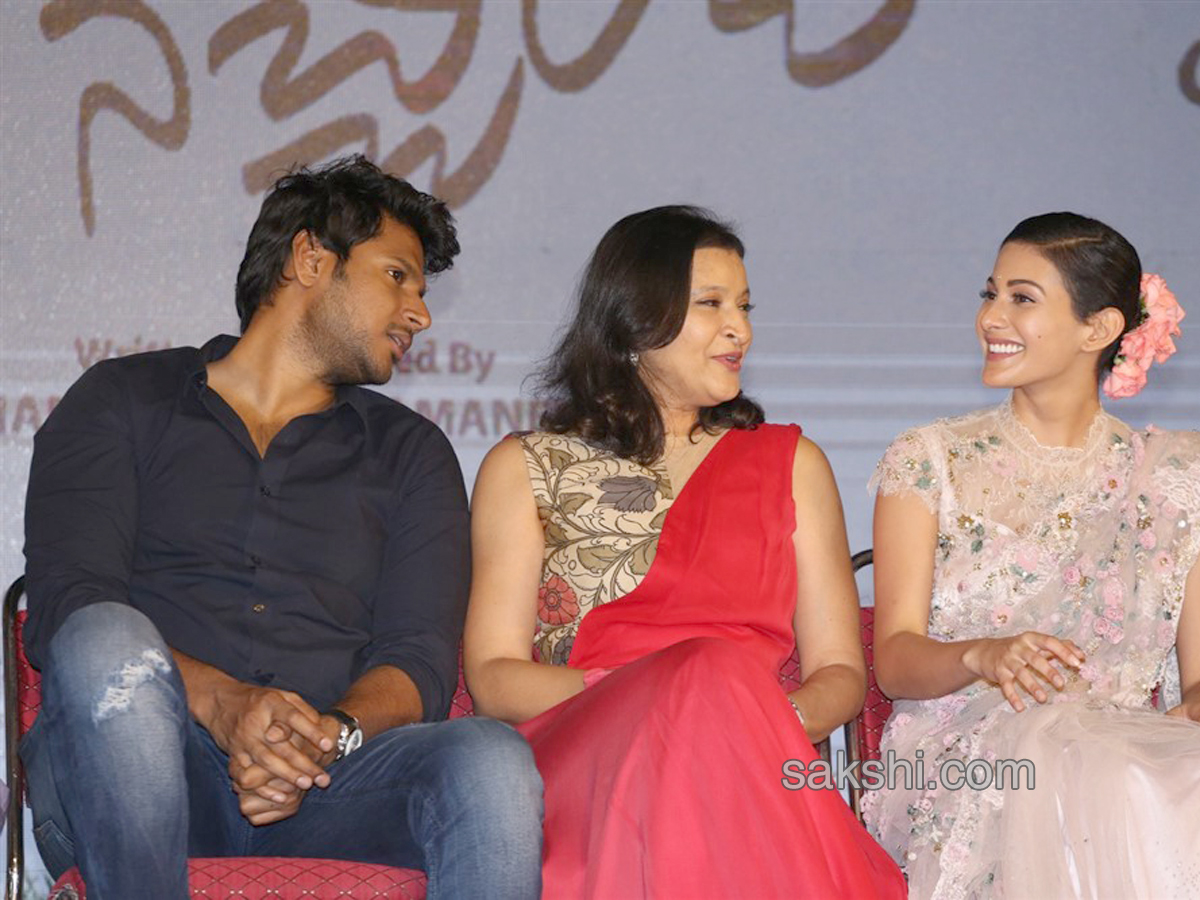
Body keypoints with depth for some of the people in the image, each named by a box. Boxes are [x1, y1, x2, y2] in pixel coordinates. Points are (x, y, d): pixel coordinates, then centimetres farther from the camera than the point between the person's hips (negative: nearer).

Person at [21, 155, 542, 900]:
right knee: (108, 640, -36)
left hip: (320, 783, 2)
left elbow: (420, 660, 10)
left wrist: (328, 737, -15)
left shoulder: (410, 453, 24)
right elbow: (64, 602, 0)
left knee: (494, 762, -30)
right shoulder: (125, 400, 17)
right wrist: (223, 704, -19)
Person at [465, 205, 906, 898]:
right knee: (711, 669, -36)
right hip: (573, 758, -1)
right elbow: (494, 675, 7)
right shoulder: (527, 469, 19)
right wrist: (652, 702, -12)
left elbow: (840, 672, 17)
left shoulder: (789, 462, 25)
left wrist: (772, 720, -9)